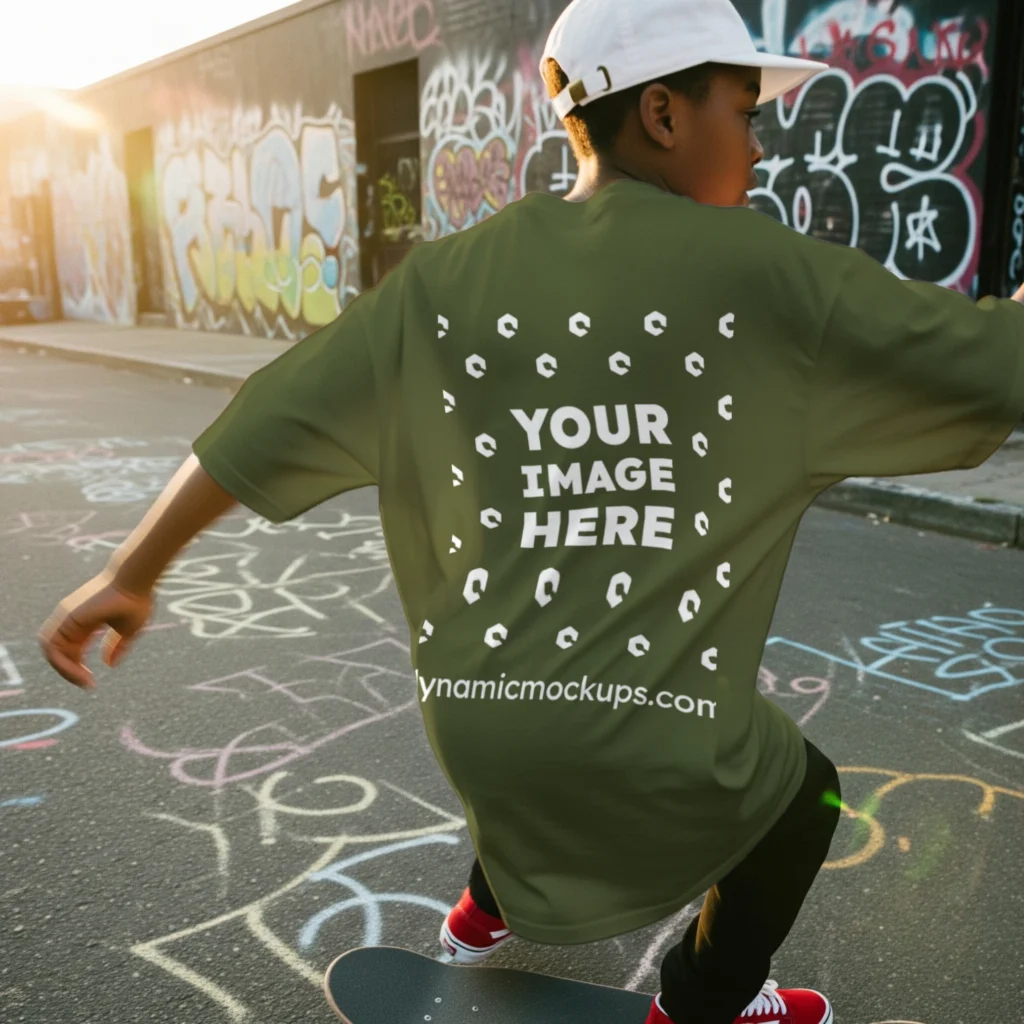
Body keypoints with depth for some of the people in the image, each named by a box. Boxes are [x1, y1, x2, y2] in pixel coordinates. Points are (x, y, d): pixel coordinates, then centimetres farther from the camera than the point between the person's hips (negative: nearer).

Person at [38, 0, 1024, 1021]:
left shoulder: (443, 277, 1)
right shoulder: (765, 273, -9)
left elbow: (269, 419, 2)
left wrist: (132, 573, 11)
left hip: (470, 721, 5)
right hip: (646, 750, -4)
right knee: (800, 794, 29)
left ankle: (489, 908, 61)